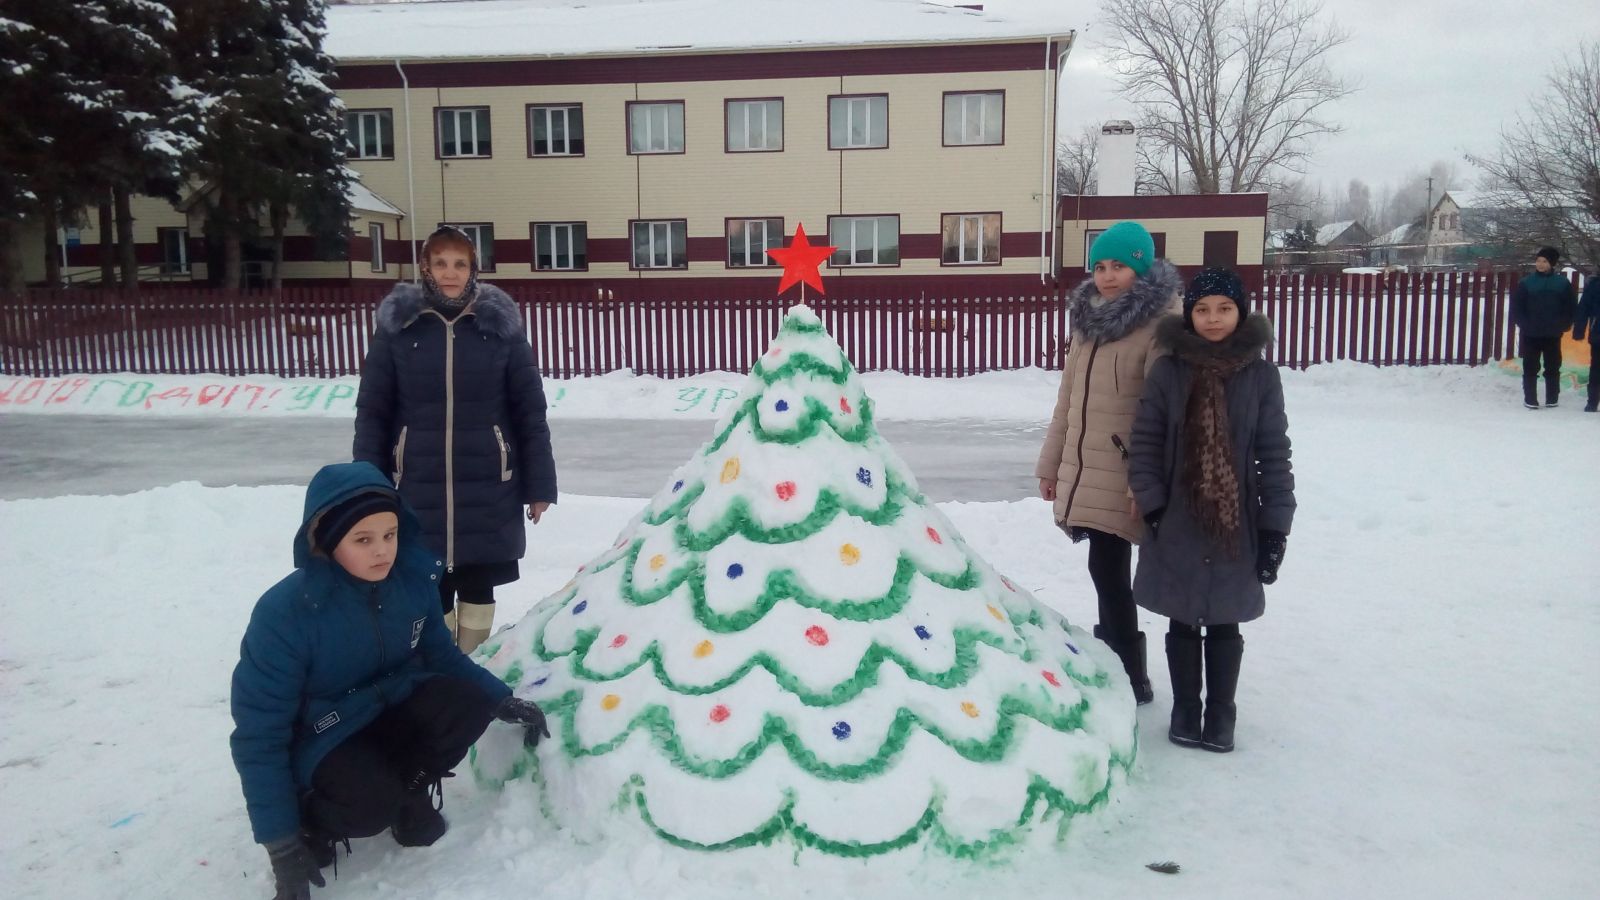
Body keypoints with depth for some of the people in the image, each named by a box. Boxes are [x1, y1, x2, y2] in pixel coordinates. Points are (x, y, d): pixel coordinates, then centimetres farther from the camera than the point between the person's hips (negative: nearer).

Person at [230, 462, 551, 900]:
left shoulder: (413, 578, -15)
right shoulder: (283, 614, -27)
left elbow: (442, 656, 4)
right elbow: (259, 736, -21)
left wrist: (503, 701, -10)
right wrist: (281, 843, -22)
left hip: (392, 711, 5)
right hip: (323, 740, -4)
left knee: (467, 702, -25)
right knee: (372, 802, -34)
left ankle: (410, 791, 3)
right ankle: (310, 820, 2)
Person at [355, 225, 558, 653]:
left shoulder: (500, 326, -1)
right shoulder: (397, 326, -1)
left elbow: (530, 412, 0)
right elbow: (372, 413, 1)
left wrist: (539, 485, -1)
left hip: (487, 490, 0)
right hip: (419, 491, 0)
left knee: (478, 585, 12)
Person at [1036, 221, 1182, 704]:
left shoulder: (1161, 323, -11)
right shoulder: (1088, 318, 13)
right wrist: (1051, 463, 19)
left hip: (1122, 476, -7)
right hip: (1081, 471, 7)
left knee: (1108, 571, -6)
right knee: (1108, 571, 14)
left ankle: (1129, 680, 7)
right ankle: (1116, 665, 25)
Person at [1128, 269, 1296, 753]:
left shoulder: (1260, 375, -2)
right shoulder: (1168, 370, -3)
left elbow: (1274, 454, -1)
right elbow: (1145, 442, -1)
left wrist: (1275, 526, -4)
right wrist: (1151, 504, -8)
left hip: (1235, 526, 0)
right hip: (1177, 524, 0)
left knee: (1224, 623, 11)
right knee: (1183, 622, 12)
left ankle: (1220, 713, 26)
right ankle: (1185, 710, 28)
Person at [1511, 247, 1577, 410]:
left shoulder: (1563, 283, 1)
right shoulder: (1526, 283, -1)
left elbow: (1569, 309, 4)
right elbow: (1516, 307, 1)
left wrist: (1563, 326, -5)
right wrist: (1524, 324, -7)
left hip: (1553, 335, 1)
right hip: (1531, 334, 0)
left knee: (1553, 367, 9)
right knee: (1530, 368, 3)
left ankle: (1552, 398, 18)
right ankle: (1530, 399, 9)